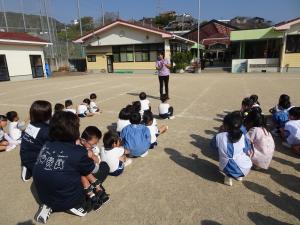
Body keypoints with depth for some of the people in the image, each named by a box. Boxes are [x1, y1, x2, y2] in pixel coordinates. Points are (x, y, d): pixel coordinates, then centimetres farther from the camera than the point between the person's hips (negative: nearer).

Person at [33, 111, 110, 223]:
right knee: (104, 166, 5)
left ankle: (49, 206, 12)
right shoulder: (78, 152, -22)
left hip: (44, 198, 5)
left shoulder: (46, 145, -7)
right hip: (68, 201, -5)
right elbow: (95, 170, 0)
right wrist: (91, 156, 19)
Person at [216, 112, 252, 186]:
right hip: (244, 169, 1)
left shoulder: (219, 137, -15)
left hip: (226, 168, -1)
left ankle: (229, 176, 17)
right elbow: (248, 154, 2)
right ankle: (239, 175, 22)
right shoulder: (243, 138, -12)